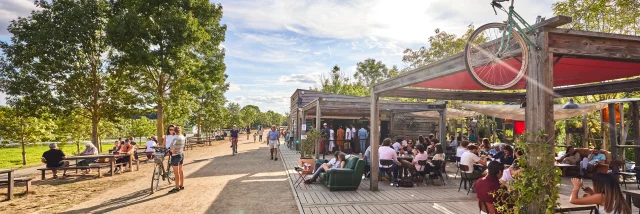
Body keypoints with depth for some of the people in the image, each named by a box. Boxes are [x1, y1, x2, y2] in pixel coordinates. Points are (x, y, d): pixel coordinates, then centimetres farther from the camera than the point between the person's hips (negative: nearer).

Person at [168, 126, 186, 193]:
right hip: (182, 154, 8)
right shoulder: (183, 137, 7)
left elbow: (172, 144, -35)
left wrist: (172, 151, -21)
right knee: (180, 170, 16)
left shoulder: (176, 137, -18)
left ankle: (177, 188, 3)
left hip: (176, 155, -8)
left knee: (176, 172, -2)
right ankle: (182, 185, 24)